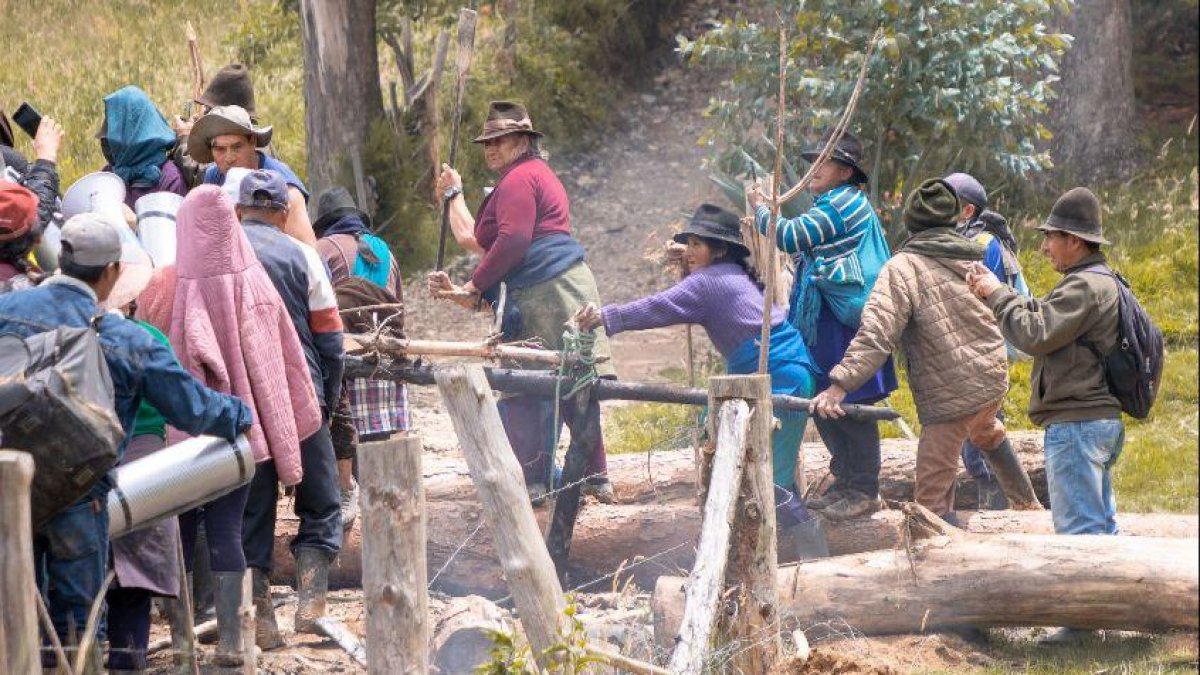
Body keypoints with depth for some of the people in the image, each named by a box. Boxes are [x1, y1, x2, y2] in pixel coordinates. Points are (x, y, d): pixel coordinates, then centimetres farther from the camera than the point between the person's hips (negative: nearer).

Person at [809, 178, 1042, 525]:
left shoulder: (902, 267, -14)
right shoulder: (972, 258, 6)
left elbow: (876, 335, -23)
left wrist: (839, 385, -26)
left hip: (950, 392, -8)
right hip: (994, 377, 8)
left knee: (932, 497, -4)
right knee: (987, 432, 42)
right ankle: (1026, 501, 57)